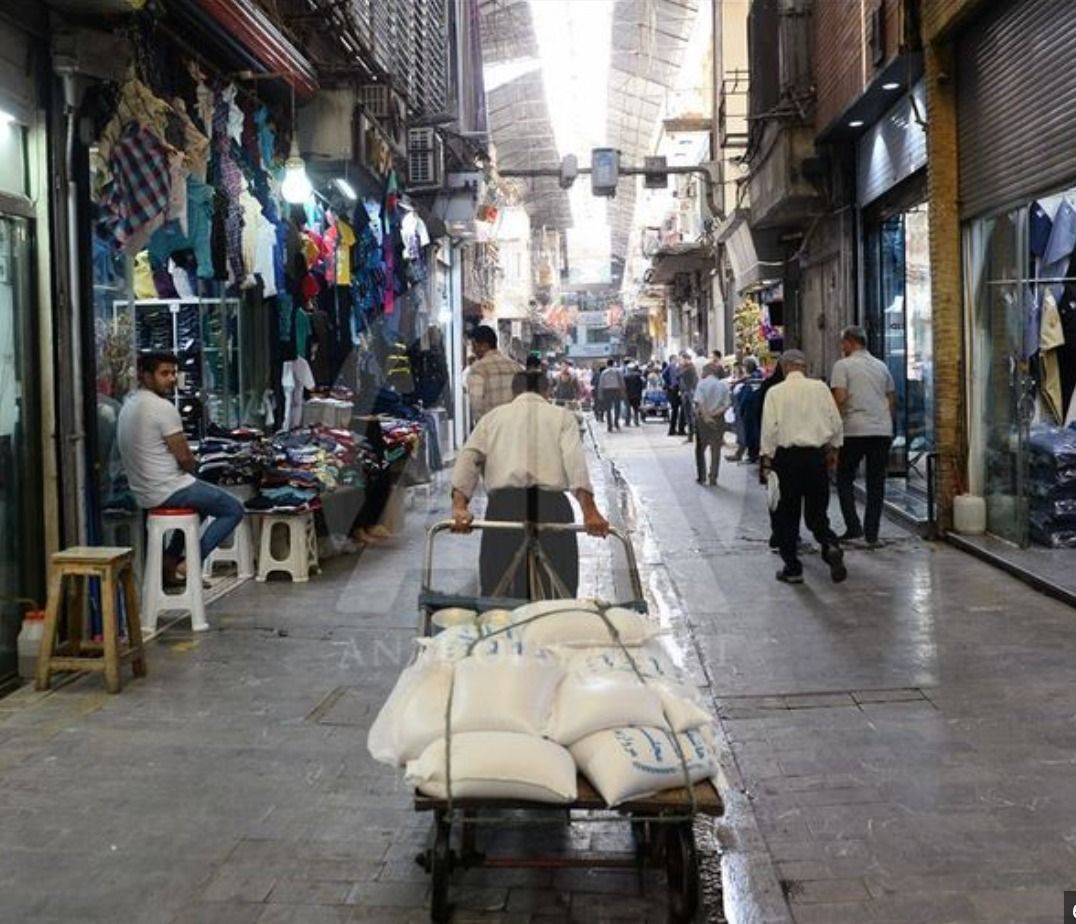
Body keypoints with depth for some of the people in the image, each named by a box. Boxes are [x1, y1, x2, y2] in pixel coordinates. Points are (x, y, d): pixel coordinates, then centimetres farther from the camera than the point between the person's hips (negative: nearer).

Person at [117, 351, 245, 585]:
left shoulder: (128, 405, 11)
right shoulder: (162, 407, -19)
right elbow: (184, 457, -17)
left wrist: (188, 469, 14)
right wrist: (192, 468, 5)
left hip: (143, 492, 10)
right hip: (167, 490, -10)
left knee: (203, 498, 34)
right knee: (234, 510, 1)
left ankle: (171, 558, 24)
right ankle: (188, 565, -5)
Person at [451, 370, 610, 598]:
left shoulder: (493, 417, 21)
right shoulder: (562, 417, 16)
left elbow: (469, 457, 4)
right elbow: (575, 462, -2)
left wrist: (459, 507, -7)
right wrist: (590, 511, -12)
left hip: (504, 505, 1)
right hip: (551, 506, -1)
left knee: (499, 593, 5)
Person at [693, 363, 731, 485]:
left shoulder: (702, 384, -7)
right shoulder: (723, 386, 2)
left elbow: (699, 402, -17)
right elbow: (726, 404, -5)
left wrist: (706, 416, -18)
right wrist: (715, 413, -9)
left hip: (703, 418, -2)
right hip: (718, 420, 2)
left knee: (700, 449, 11)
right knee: (716, 449, 8)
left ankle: (701, 476, 10)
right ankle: (713, 478, 8)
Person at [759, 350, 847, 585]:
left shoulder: (775, 392, -4)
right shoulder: (820, 388, 2)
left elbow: (770, 429, -6)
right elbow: (836, 422, 3)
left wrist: (766, 459, 0)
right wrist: (833, 448, 16)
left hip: (787, 455, -2)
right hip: (817, 455, 2)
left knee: (787, 515, 8)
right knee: (817, 512, 11)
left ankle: (792, 569, 10)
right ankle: (830, 545, -17)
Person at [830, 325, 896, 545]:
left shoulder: (843, 365, -4)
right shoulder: (881, 366, 14)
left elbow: (840, 397, -14)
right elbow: (892, 398, 18)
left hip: (854, 430, -5)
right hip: (883, 431, 5)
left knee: (845, 479, 9)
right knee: (876, 482, 8)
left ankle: (853, 527, -2)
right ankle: (872, 533, 9)